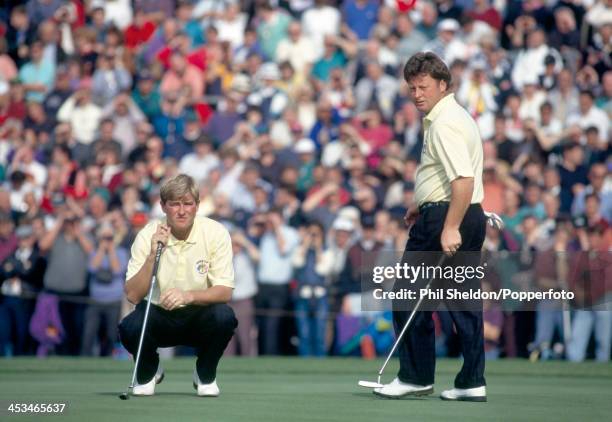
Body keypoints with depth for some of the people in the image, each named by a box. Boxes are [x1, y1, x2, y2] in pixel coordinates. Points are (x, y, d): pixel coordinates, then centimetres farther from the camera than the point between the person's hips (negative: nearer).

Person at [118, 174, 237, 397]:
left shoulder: (215, 233, -13)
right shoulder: (148, 235, -12)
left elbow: (225, 292, -17)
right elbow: (133, 295, -17)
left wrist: (188, 296, -36)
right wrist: (153, 255, -30)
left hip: (199, 316, 0)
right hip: (159, 315, 0)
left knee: (224, 317, -32)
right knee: (130, 326, -31)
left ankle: (205, 376, -1)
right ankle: (148, 372, 6)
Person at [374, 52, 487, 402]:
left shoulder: (444, 124, -15)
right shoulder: (456, 116, 19)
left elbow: (464, 179, -26)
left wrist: (450, 227, -30)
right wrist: (422, 205, 33)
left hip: (442, 217, -10)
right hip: (472, 217, 10)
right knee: (464, 300, 7)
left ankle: (416, 377, 1)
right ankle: (472, 382, 5)